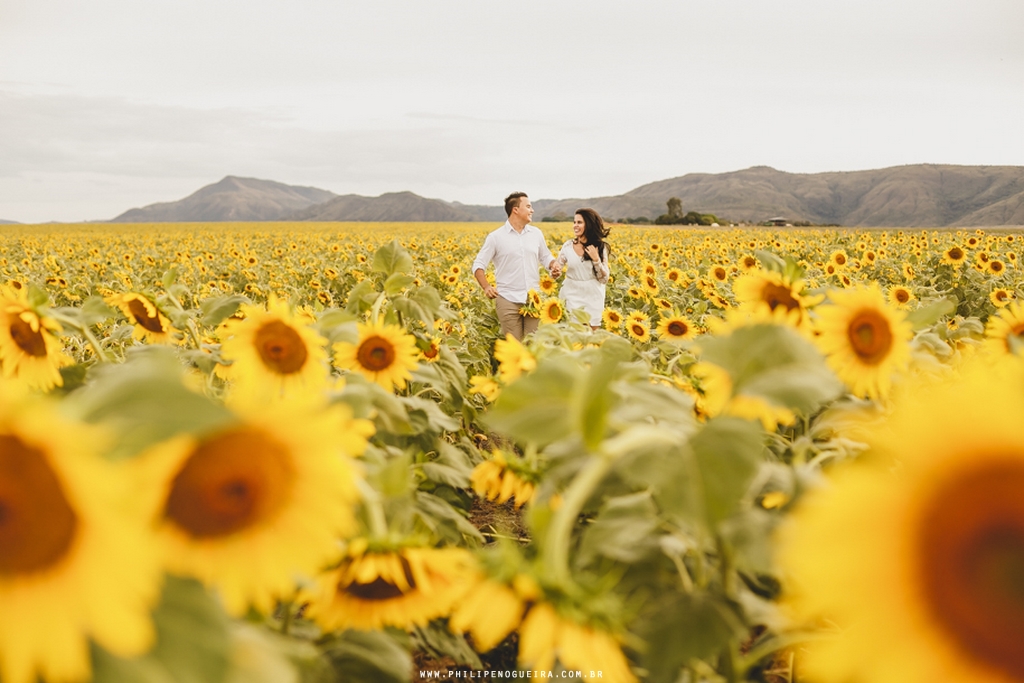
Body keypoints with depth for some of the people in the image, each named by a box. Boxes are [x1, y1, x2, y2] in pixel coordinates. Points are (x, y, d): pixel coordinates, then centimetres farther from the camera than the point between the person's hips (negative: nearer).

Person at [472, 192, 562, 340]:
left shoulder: (536, 234, 9)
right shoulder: (496, 237, -2)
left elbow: (545, 257, 22)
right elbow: (478, 265, 1)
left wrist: (554, 265, -2)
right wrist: (486, 286, -16)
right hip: (508, 300, -3)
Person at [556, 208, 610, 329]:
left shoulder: (600, 247, -3)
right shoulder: (568, 246, 1)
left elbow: (604, 279, -5)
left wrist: (596, 259, -17)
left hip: (593, 299, -1)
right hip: (572, 297, 1)